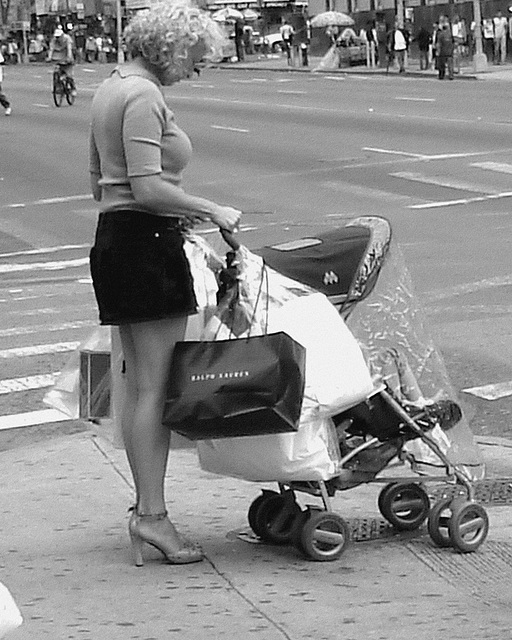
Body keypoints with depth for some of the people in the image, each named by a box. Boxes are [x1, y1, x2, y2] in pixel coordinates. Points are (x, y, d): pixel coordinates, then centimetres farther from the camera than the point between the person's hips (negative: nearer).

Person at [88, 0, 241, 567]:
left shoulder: (111, 89, 17)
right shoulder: (143, 97, -14)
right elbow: (148, 187, -23)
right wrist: (211, 211, -13)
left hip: (113, 238, 10)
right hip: (147, 241, -10)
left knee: (137, 384, 12)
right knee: (157, 385, -8)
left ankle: (144, 508, 15)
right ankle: (152, 513, -7)